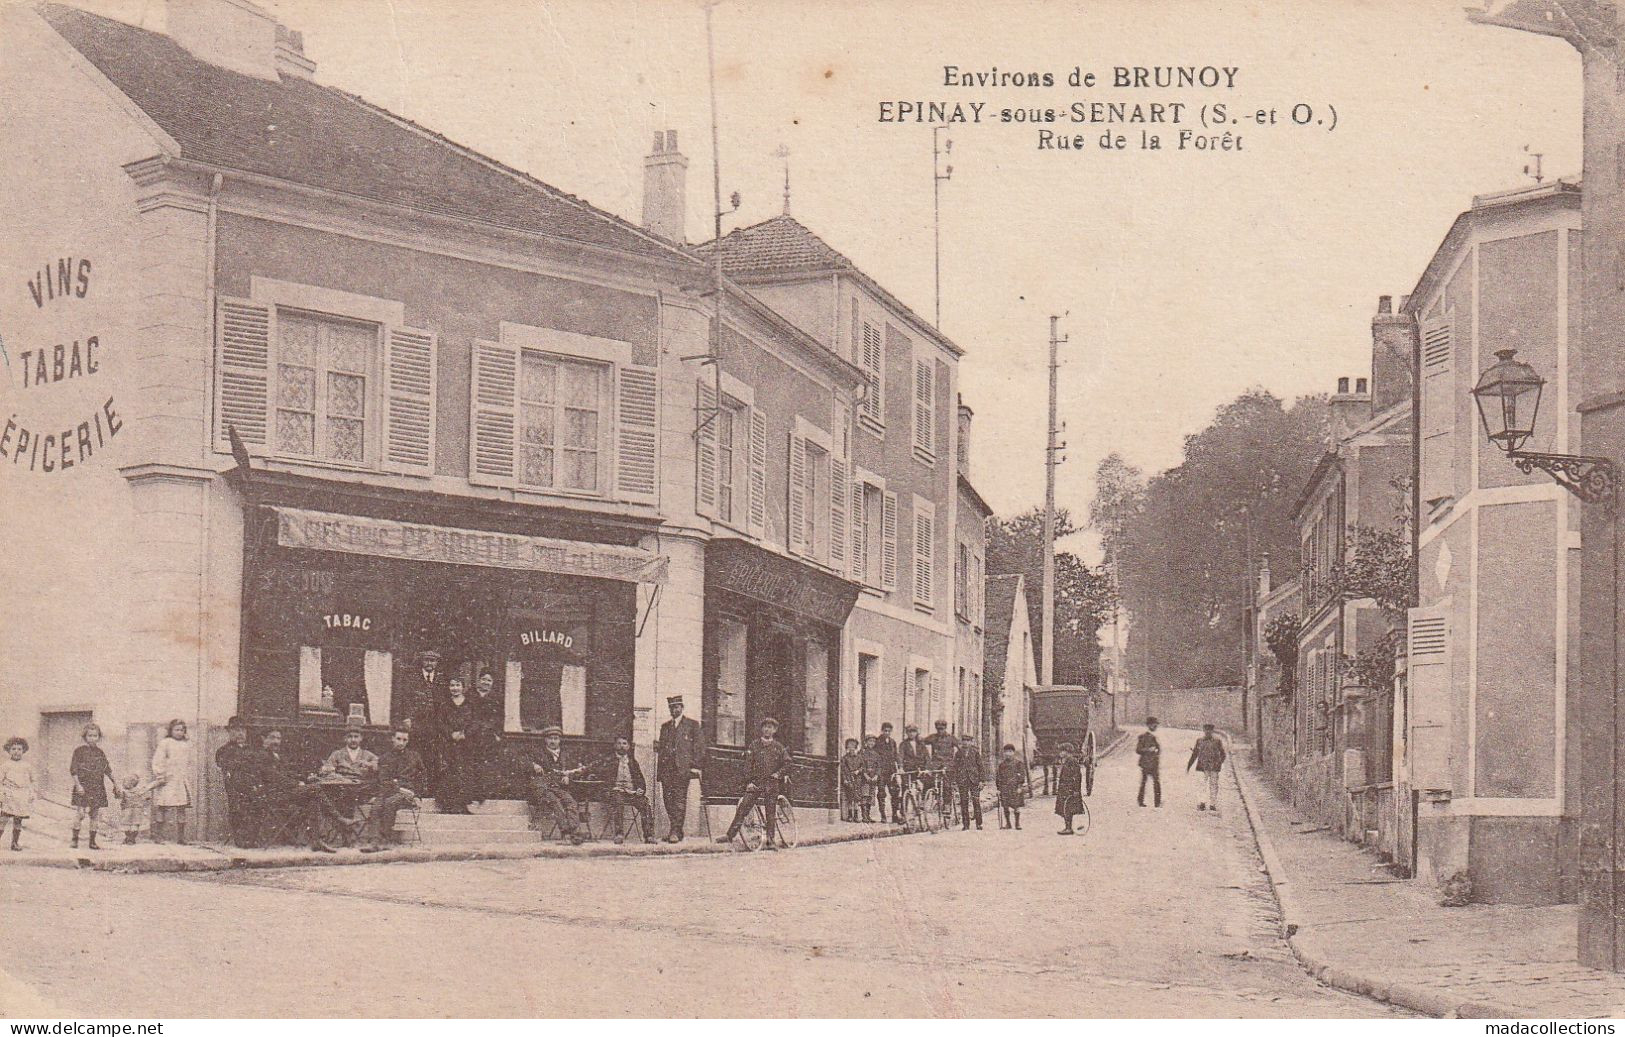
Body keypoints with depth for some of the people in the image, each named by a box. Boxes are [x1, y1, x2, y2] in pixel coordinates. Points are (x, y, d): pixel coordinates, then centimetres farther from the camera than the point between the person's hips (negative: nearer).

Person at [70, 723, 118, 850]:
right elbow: (73, 769, -5)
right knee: (79, 813, -12)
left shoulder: (100, 752, 12)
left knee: (95, 815, 3)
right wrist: (78, 784, -14)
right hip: (83, 786, -4)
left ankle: (92, 841, 10)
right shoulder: (79, 750, -1)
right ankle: (75, 839, -1)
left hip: (98, 787, 4)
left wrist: (115, 782, 12)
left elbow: (107, 769, 17)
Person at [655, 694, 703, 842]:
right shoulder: (665, 726, 22)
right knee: (667, 799, 0)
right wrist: (658, 768, 10)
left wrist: (695, 766, -7)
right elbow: (661, 747, 21)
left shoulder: (692, 724, 7)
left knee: (679, 799, -12)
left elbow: (699, 745, 2)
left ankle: (676, 831, -16)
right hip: (666, 768, 5)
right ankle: (675, 830, 8)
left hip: (682, 767, -5)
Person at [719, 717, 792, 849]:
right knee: (743, 807, -11)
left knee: (771, 813, 0)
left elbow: (787, 763, 10)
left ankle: (771, 840, 8)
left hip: (771, 784, 0)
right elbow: (748, 764, 4)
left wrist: (778, 774, -6)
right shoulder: (754, 745, 8)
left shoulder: (778, 747, 10)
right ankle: (730, 835, -10)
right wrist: (749, 781, -6)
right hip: (756, 783, 0)